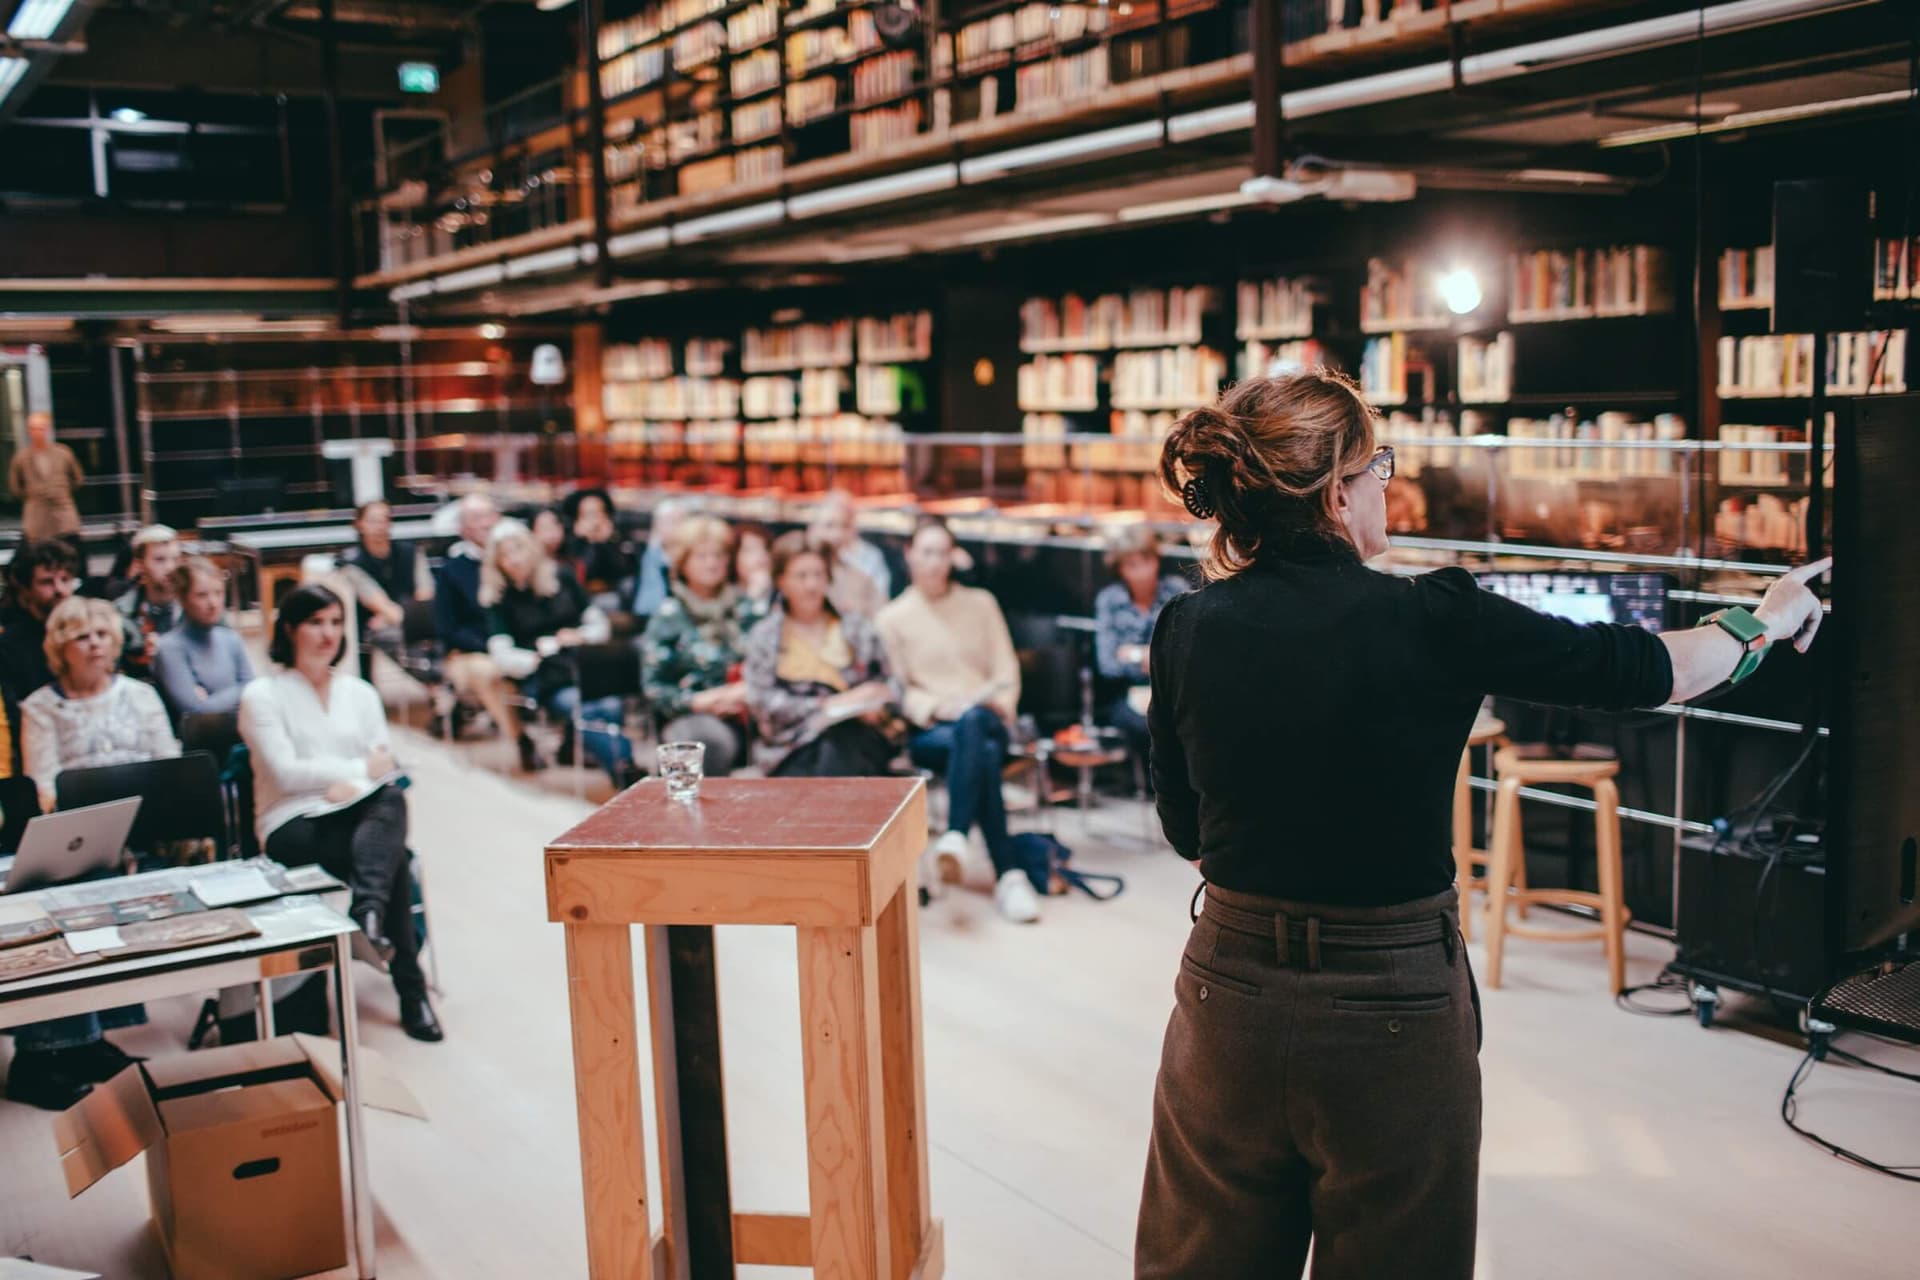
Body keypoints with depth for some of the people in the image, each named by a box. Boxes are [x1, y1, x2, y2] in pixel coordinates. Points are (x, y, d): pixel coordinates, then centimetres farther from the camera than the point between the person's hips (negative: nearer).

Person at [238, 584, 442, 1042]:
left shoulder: (359, 692, 19)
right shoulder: (262, 695, 4)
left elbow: (386, 767, 9)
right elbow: (284, 770, -9)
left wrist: (352, 786, -14)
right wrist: (359, 768, -9)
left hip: (360, 814, 4)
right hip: (293, 825, -4)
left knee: (392, 798, -35)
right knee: (391, 853, -32)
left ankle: (367, 914, -53)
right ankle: (411, 992, -33)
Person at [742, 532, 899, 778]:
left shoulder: (857, 629, 20)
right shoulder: (764, 636, 13)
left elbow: (890, 687, 17)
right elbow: (762, 702, 1)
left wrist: (872, 705, -7)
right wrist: (829, 704, -9)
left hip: (854, 733, 1)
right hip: (792, 748, -1)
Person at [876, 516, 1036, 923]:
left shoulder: (981, 603, 17)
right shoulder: (892, 618, 11)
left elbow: (1006, 668, 11)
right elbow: (897, 690, 5)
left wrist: (1001, 702, -10)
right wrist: (935, 707, -14)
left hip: (986, 721, 1)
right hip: (927, 732, -1)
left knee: (972, 723, -39)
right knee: (982, 753, -37)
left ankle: (954, 840, -49)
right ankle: (1008, 875, -42)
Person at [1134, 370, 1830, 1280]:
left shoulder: (1186, 630, -6)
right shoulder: (1433, 624, -15)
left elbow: (1183, 830, 5)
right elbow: (1634, 669, 1)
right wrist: (1767, 621, 19)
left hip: (1232, 991, 3)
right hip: (1393, 1015, -3)